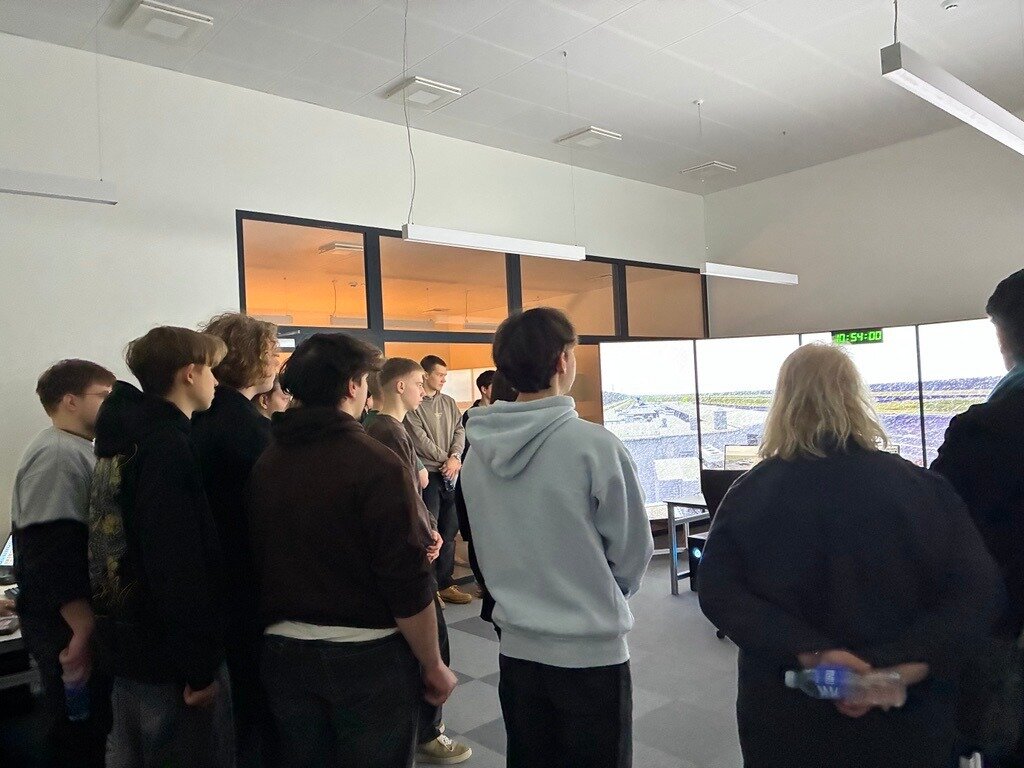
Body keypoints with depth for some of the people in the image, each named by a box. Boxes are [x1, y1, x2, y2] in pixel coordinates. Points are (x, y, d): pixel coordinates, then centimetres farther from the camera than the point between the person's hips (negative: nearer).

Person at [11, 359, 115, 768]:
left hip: (90, 616, 10)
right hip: (71, 627, -9)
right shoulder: (56, 454, -18)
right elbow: (50, 551, -25)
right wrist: (83, 627, -23)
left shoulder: (79, 450, 14)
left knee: (90, 728, 17)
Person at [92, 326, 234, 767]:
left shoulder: (127, 436, 9)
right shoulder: (168, 445, -21)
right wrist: (199, 668, -22)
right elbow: (178, 563, -26)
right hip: (169, 657, -10)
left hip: (129, 647, 10)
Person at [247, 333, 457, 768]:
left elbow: (256, 565, 8)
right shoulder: (376, 464, -18)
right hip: (366, 655, -5)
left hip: (282, 652, 5)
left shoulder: (263, 466, -1)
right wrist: (433, 666, -6)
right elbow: (408, 583, -18)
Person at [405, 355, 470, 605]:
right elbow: (420, 439, -12)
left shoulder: (449, 402, 13)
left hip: (450, 474, 6)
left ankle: (445, 583, 21)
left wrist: (455, 457, -10)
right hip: (427, 474, -6)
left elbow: (460, 431, 6)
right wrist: (446, 460, -10)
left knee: (449, 530, 11)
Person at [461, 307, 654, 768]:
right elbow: (633, 550, -9)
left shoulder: (477, 451, -6)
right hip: (591, 648, -4)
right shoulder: (595, 445, -21)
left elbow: (485, 548, 5)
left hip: (516, 644, 5)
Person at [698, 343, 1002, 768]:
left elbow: (719, 593, -19)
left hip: (787, 718, 0)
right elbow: (976, 589, -15)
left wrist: (809, 653, -22)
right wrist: (906, 664, -19)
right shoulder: (919, 486, -9)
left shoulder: (749, 493, -11)